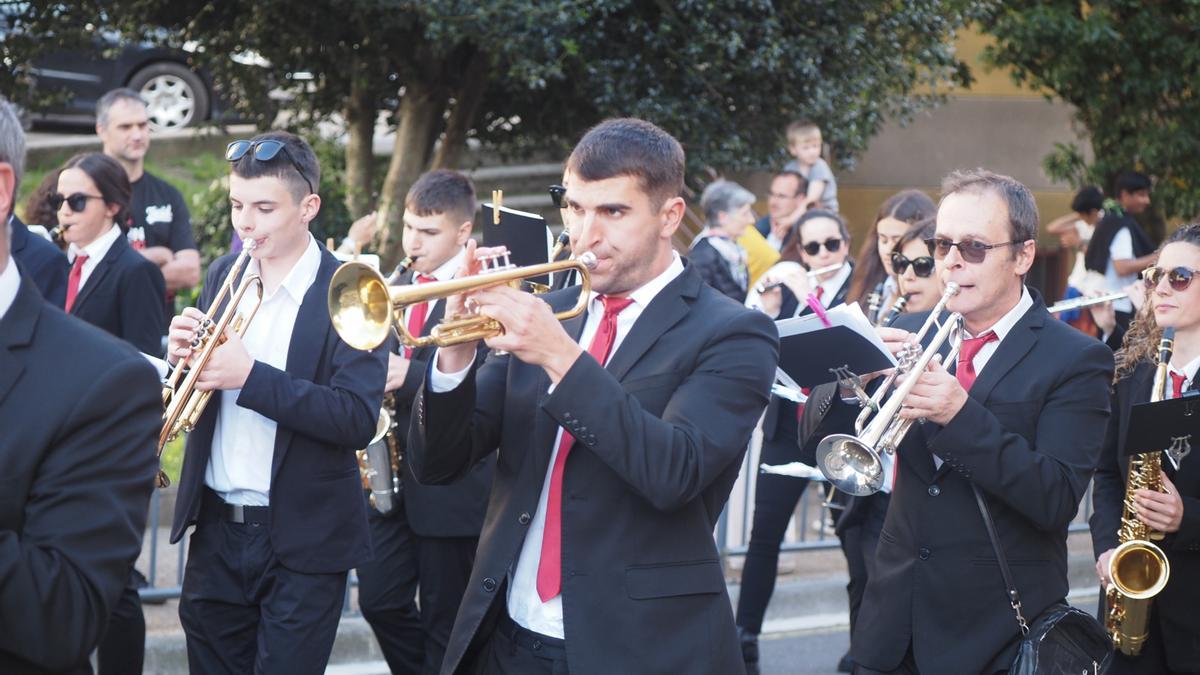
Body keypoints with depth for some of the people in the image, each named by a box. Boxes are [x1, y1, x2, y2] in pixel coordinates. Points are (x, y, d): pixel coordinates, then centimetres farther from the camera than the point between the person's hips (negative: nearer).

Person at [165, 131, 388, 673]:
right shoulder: (223, 275, 6)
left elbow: (358, 420, -20)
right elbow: (196, 386, 10)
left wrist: (249, 376, -27)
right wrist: (182, 353, -13)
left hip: (302, 541, -5)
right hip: (216, 528, 5)